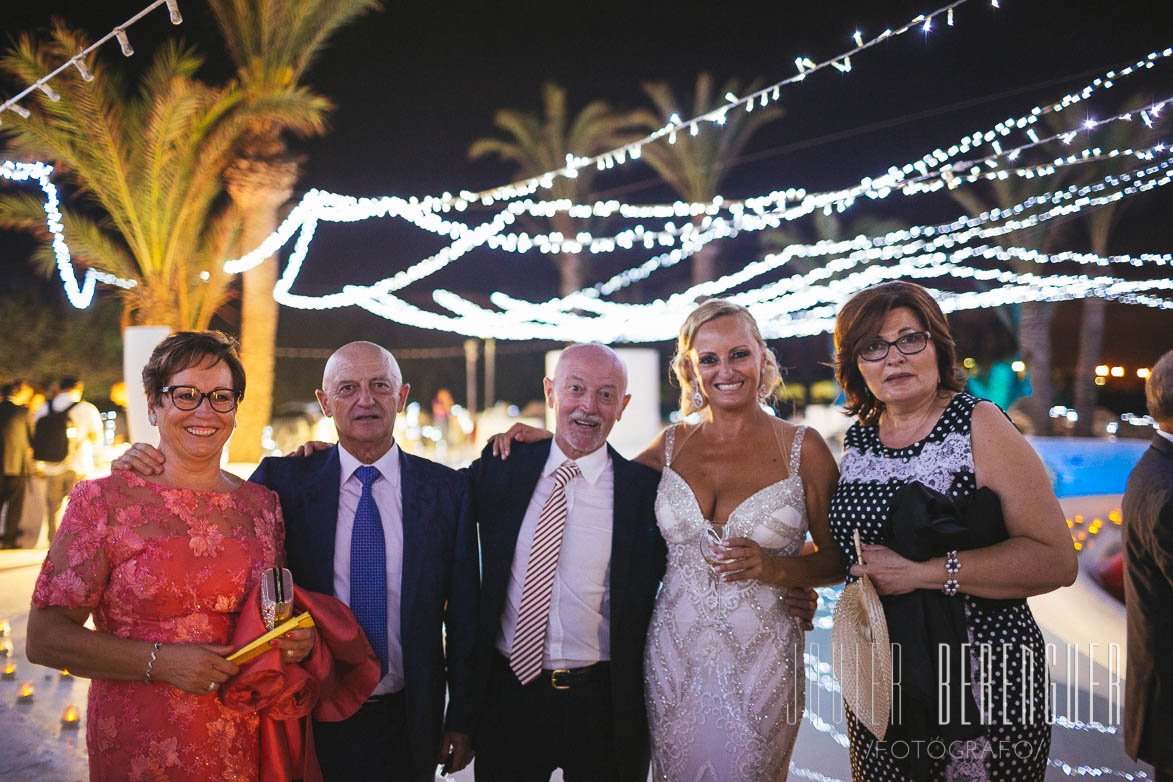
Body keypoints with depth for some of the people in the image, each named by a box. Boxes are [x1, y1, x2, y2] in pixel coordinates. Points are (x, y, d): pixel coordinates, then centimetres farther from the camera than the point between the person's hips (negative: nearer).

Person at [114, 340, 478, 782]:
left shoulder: (446, 489, -2)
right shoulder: (284, 479, -2)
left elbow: (464, 615, 1)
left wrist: (462, 718, 2)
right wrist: (152, 468, -16)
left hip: (409, 726, 1)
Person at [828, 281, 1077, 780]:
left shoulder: (979, 426, -9)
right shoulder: (856, 440, 7)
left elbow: (1056, 561, -18)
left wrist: (922, 573, -22)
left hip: (984, 681, -5)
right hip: (879, 680, 5)